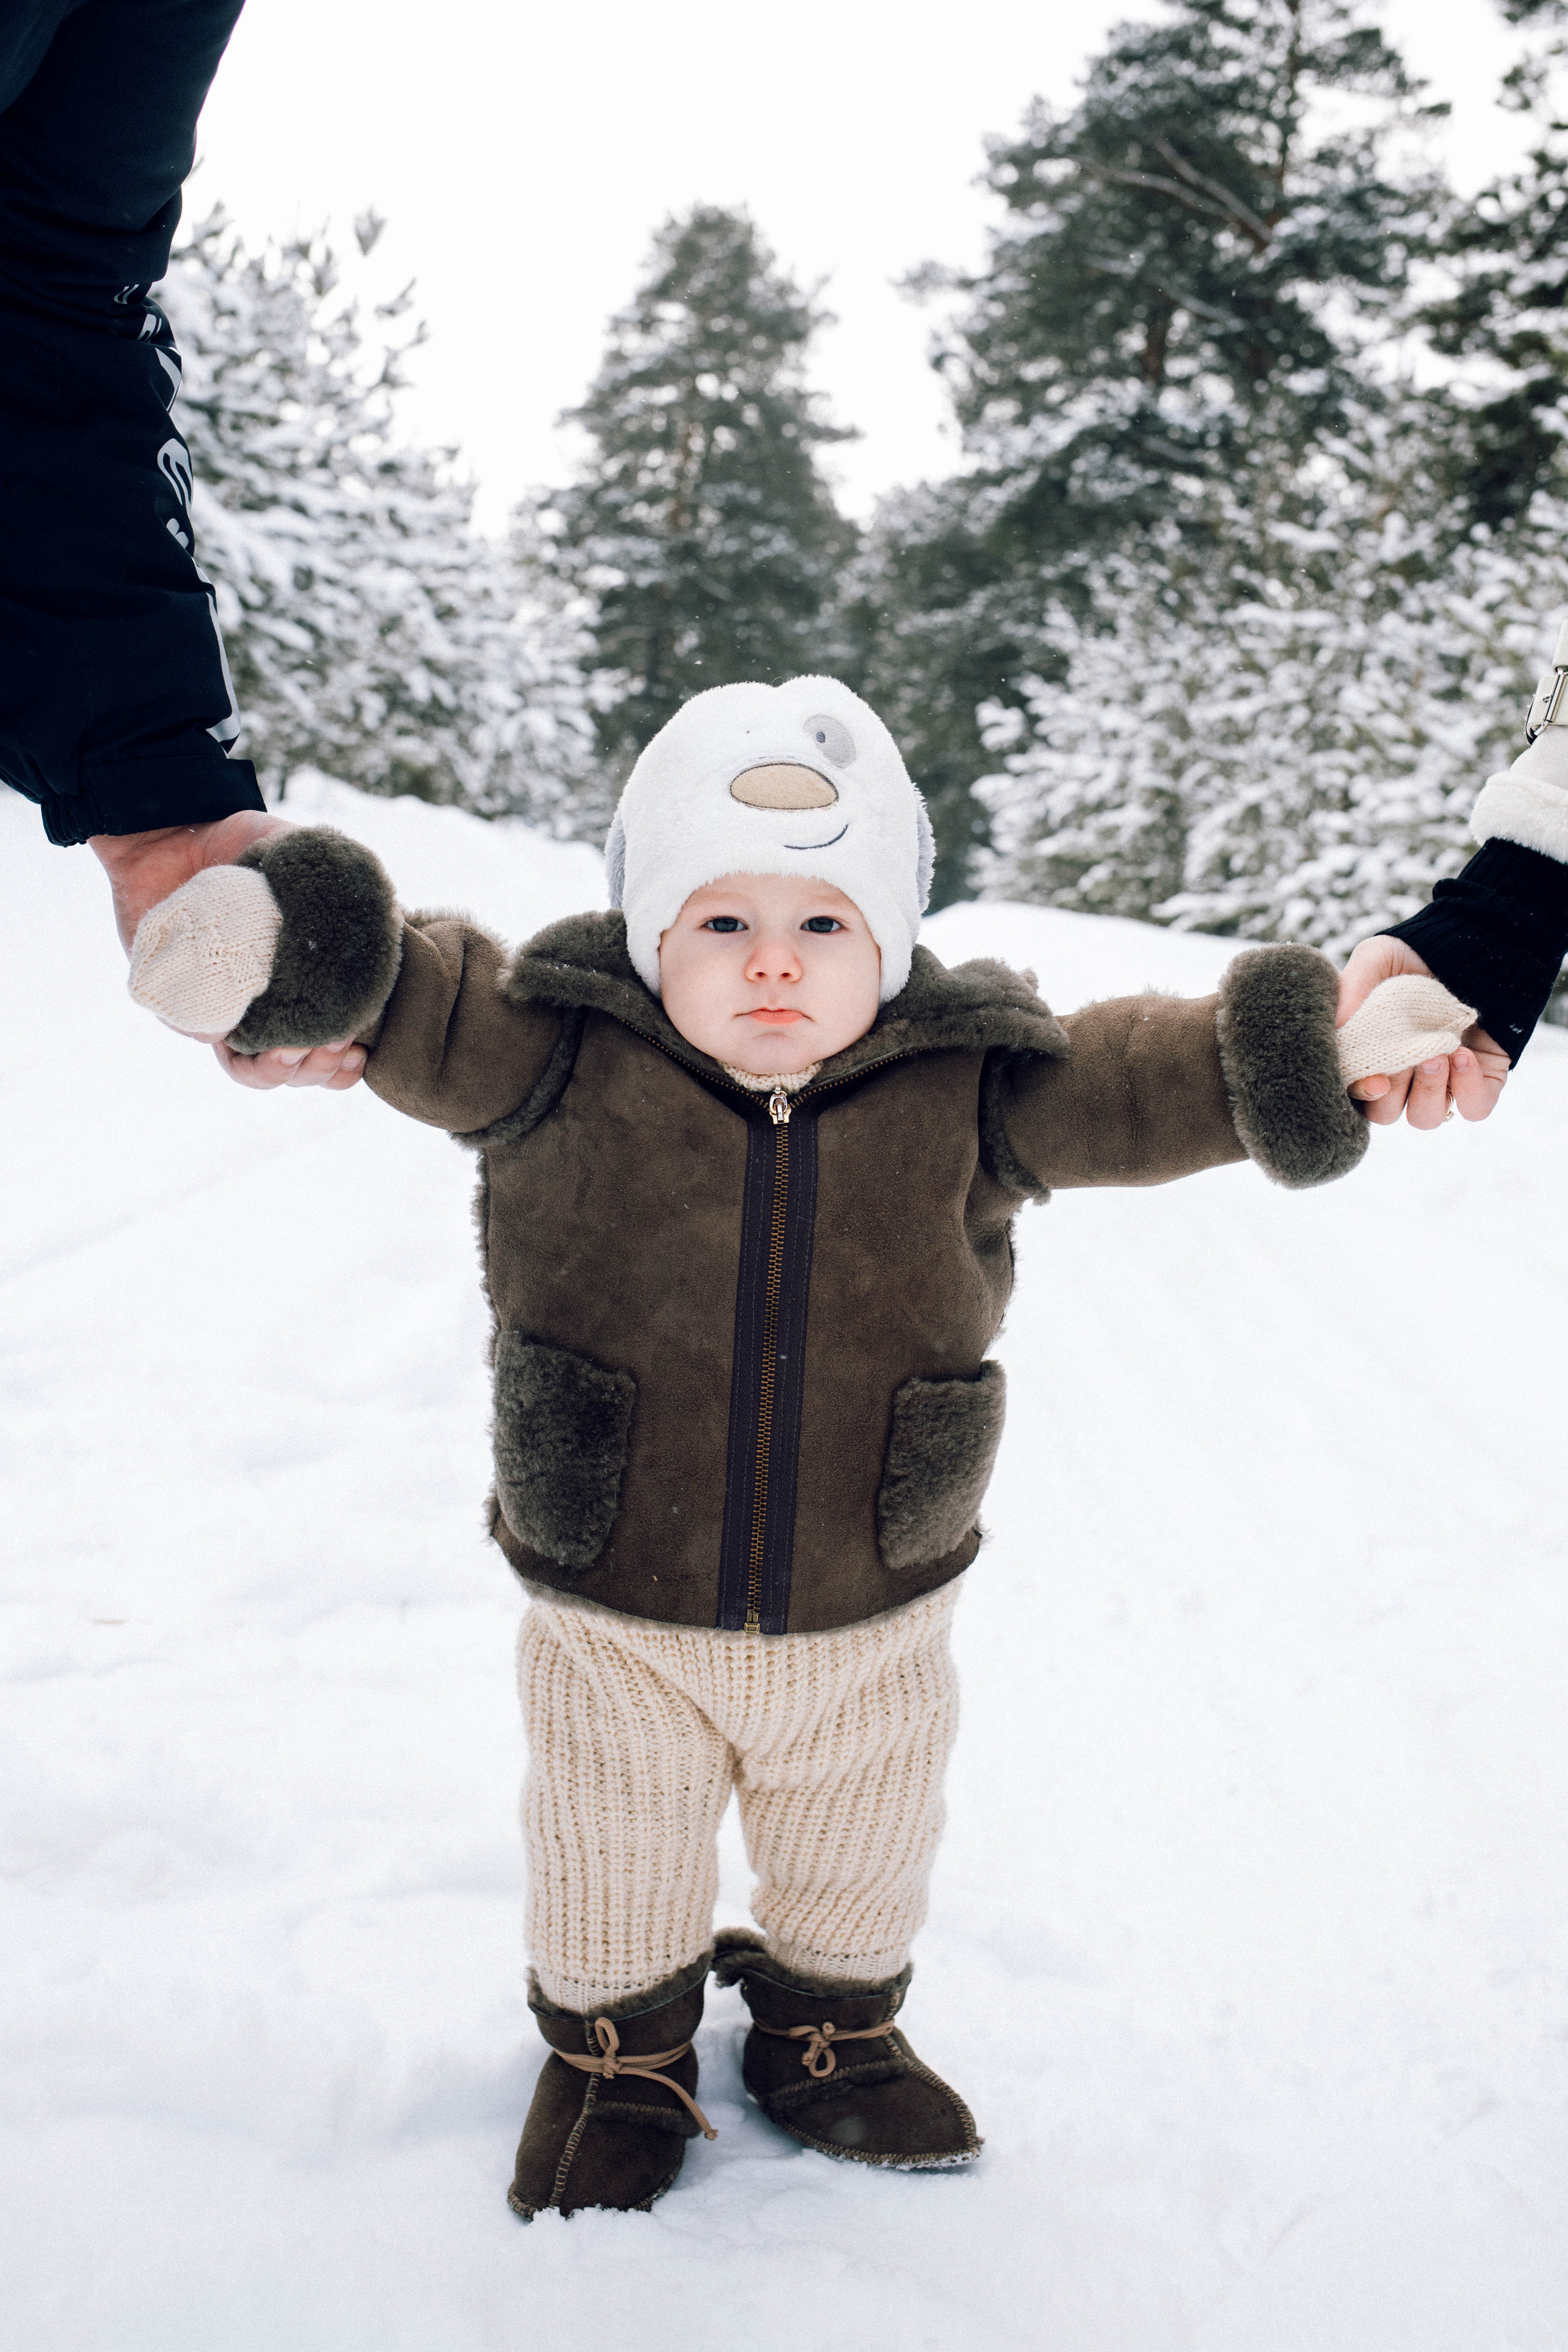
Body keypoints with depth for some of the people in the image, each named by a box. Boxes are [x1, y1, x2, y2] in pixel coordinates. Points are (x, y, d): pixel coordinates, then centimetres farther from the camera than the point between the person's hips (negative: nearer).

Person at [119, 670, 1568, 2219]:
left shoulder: (972, 1093, -12)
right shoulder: (557, 1060, -15)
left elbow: (1164, 1082, -11)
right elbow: (417, 1003, -22)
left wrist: (1336, 1044, -23)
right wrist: (279, 943, -42)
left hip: (868, 1622, 2)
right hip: (615, 1622, -1)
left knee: (857, 1863, 24)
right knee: (614, 1867, 19)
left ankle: (832, 2035, 52)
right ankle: (616, 2055, 46)